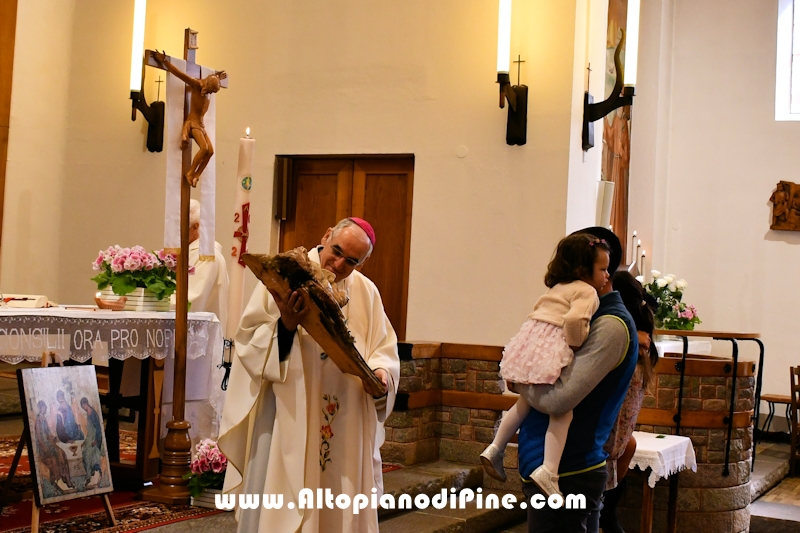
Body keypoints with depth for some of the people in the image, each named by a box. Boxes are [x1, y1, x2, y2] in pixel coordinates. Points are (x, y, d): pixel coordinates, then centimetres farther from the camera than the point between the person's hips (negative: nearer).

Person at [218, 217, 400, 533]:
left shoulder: (366, 293, 8)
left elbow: (384, 349, 11)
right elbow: (249, 339, -8)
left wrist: (381, 372, -10)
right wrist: (285, 325, -26)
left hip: (347, 427, 4)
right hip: (288, 416, -3)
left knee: (342, 504, 9)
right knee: (280, 504, -2)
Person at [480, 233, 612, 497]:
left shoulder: (558, 288, 24)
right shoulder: (587, 292, -3)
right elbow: (574, 319, -21)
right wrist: (576, 343, -5)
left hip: (527, 339, 9)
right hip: (551, 350, -9)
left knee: (525, 402, 25)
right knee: (562, 410, -6)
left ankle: (495, 449, 30)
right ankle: (548, 471, -17)